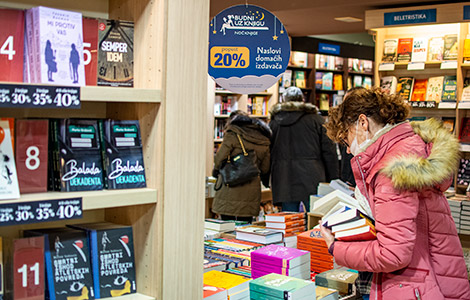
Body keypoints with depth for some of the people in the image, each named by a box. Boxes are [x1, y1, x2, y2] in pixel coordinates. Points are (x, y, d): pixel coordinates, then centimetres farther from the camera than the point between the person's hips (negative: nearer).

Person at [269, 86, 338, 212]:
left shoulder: (274, 122, 10)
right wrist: (333, 181, 6)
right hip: (312, 182, -2)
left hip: (284, 185, 2)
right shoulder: (315, 119, 4)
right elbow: (329, 152, 1)